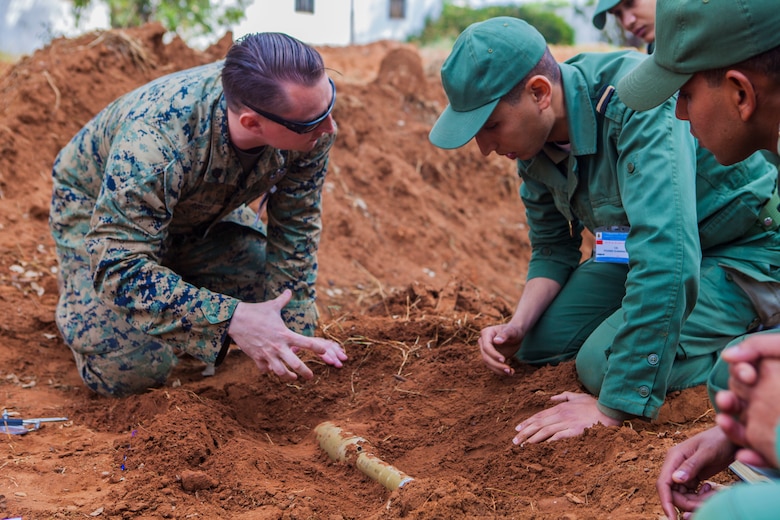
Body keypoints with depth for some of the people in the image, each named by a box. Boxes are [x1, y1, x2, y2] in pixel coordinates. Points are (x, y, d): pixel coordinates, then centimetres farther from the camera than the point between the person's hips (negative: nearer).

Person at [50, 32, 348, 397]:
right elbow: (119, 268, -40)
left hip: (204, 208, 5)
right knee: (131, 370, -18)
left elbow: (295, 230, -14)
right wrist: (232, 319, -48)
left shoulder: (311, 127, -28)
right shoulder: (154, 141, -44)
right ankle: (80, 294, 13)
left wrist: (296, 338, -18)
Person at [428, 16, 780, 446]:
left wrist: (613, 407, -41)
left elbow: (665, 256, -42)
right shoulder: (534, 138, -9)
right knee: (536, 342, -1)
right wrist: (517, 326, -13)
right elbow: (552, 249, 7)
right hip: (647, 244, 8)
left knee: (605, 363, -23)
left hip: (743, 250, -7)